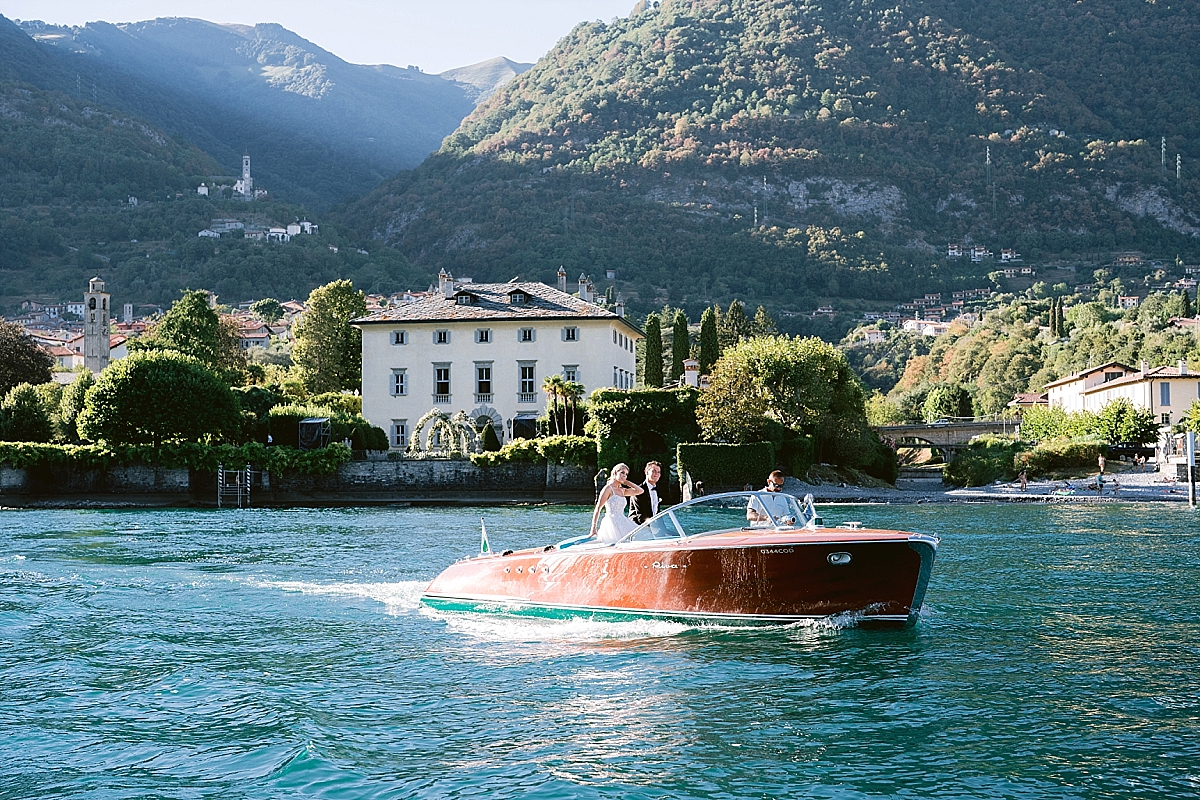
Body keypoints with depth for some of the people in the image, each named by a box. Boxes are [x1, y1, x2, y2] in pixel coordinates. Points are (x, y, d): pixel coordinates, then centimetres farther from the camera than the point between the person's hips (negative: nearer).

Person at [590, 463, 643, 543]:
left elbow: (639, 491, 21)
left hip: (622, 523, 8)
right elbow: (597, 509, -6)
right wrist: (593, 528, -13)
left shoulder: (622, 490, 19)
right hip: (612, 523, -8)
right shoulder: (608, 488, -2)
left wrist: (626, 482, 15)